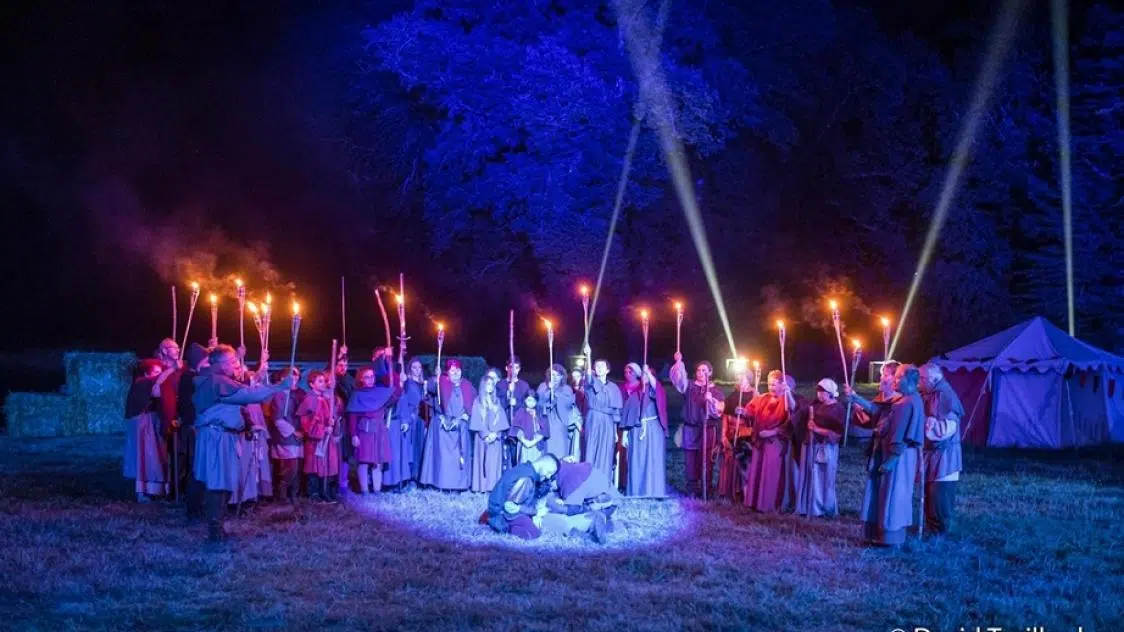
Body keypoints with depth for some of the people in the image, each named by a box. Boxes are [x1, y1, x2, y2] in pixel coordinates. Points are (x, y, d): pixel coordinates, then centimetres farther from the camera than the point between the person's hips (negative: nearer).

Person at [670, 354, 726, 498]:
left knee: (706, 461, -2)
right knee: (690, 460, 1)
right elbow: (678, 378, -10)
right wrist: (679, 362, -24)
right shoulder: (689, 386, 7)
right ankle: (691, 490, 7)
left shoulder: (716, 391, 7)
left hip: (708, 429, -1)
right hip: (690, 429, 1)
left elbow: (720, 409, -2)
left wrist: (711, 400, -20)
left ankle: (706, 490, 4)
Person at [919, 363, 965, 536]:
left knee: (939, 494, -4)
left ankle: (940, 528, 6)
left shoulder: (945, 396, -18)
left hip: (942, 454, -9)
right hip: (931, 452, 9)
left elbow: (947, 427, -25)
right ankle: (931, 526, 23)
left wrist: (926, 421, -23)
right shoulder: (929, 395, 11)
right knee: (930, 492, 14)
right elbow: (923, 421, 22)